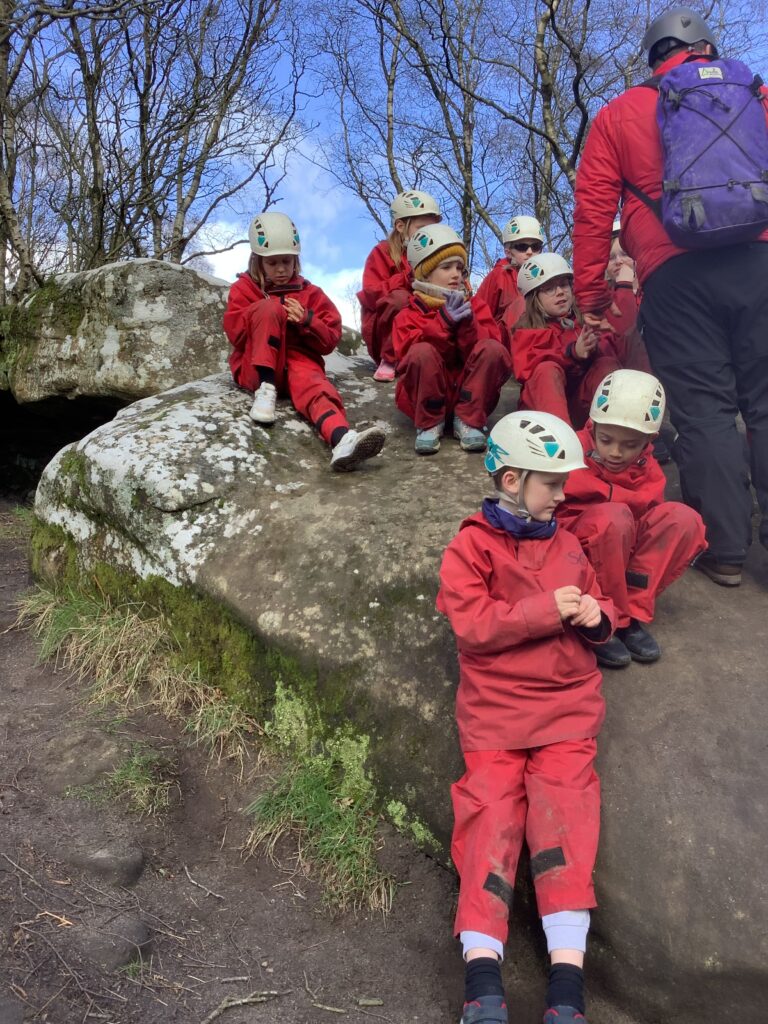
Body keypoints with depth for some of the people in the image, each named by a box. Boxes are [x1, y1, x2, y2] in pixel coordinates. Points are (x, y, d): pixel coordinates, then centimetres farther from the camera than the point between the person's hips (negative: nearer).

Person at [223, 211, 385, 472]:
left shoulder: (310, 292, 18)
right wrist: (266, 315, -9)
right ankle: (266, 389, -31)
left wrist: (307, 321, -7)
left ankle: (342, 440, -70)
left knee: (316, 387, -36)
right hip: (256, 368, -1)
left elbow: (331, 339, 11)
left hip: (299, 361, 1)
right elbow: (235, 333, 1)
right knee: (270, 307, -24)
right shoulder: (244, 289, 14)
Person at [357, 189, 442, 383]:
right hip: (383, 333, -4)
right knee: (399, 297, -32)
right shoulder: (382, 252, -6)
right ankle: (388, 361, -18)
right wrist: (407, 279, -27)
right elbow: (371, 296, -19)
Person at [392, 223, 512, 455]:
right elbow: (408, 356, -16)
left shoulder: (475, 306, 8)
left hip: (469, 394, 2)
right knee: (423, 352, -30)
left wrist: (468, 323, -22)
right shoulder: (409, 314, 3)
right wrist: (443, 322, -23)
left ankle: (468, 420, -14)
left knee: (493, 349, -22)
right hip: (427, 398, -1)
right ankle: (429, 423, -12)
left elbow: (485, 352, -5)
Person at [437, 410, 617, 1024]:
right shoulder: (472, 545, 0)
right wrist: (548, 610, -15)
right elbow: (471, 625, -11)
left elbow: (598, 602, 21)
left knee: (564, 805, -11)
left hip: (567, 699, 3)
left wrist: (595, 615, -4)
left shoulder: (566, 542, 14)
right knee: (492, 808, -10)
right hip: (494, 703, -2)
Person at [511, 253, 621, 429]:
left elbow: (610, 350, -3)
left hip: (582, 401, 2)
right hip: (540, 403, -2)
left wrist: (594, 349, -28)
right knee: (548, 369, -29)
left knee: (606, 363, -18)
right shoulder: (527, 330, 3)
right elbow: (527, 368, -14)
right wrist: (572, 353, -27)